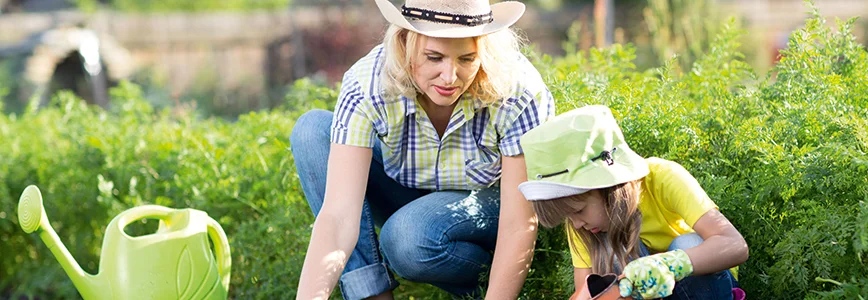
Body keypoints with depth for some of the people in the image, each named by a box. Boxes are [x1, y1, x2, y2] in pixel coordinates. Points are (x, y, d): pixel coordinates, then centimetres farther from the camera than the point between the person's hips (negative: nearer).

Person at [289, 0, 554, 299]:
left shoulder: (518, 93, -31)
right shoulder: (366, 86, -28)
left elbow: (519, 226, -27)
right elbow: (337, 216, -36)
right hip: (411, 200, 3)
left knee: (408, 236, -36)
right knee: (312, 129, -21)